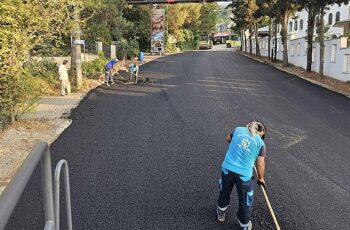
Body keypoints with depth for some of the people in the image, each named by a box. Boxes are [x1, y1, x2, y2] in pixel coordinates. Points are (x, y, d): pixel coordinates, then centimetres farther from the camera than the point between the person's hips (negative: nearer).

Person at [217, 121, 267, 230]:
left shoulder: (238, 130, 5)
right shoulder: (261, 143, 0)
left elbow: (228, 139, 24)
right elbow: (260, 165, 3)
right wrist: (261, 178, 18)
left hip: (227, 168, 3)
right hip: (244, 174, -3)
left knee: (224, 192, 27)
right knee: (245, 201, 18)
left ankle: (221, 212, 51)